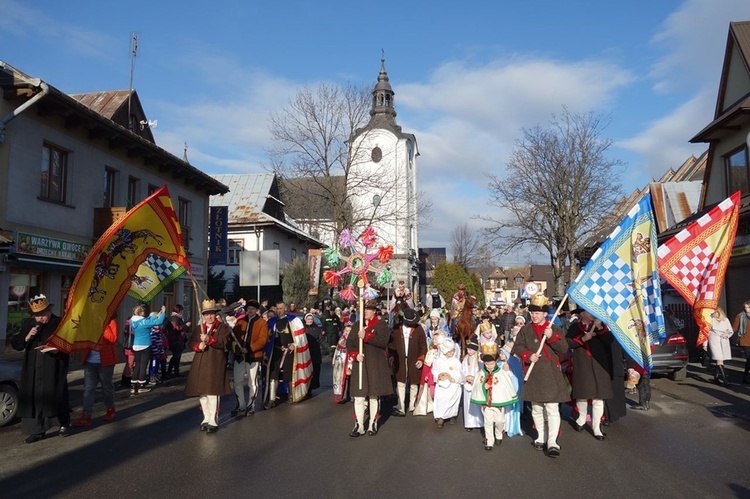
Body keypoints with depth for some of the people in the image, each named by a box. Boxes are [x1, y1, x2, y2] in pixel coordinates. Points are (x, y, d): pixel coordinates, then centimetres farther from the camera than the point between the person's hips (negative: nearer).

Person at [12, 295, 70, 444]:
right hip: (33, 370, 4)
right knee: (33, 398, 3)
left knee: (56, 397, 3)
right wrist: (27, 337, -10)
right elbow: (15, 344, 9)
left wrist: (59, 350, -21)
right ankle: (37, 430, 12)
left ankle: (64, 424, 21)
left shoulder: (60, 324, -3)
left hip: (54, 370, -4)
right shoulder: (27, 324, 9)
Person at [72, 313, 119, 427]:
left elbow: (113, 338, -20)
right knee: (88, 388, -1)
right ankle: (86, 416, -2)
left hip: (105, 361, -4)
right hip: (89, 360, 5)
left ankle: (110, 410, 27)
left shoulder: (111, 321, -6)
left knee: (107, 387, 10)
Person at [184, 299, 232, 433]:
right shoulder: (198, 328, 17)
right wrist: (199, 346, -12)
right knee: (202, 392, 9)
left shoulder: (223, 327, 1)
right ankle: (206, 418, 22)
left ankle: (213, 422, -3)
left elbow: (223, 342, -13)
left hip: (215, 364, -5)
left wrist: (209, 339, -28)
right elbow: (191, 343, 10)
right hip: (200, 364, 6)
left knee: (213, 392, -9)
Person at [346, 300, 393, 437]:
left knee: (374, 396, 5)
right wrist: (355, 355, -12)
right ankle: (359, 425, 8)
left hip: (376, 366, -3)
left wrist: (366, 336, -22)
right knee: (358, 396, 1)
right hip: (359, 365, 3)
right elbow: (349, 343, 6)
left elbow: (383, 341, -16)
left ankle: (373, 424, 19)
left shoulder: (381, 324, -1)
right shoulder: (357, 325, 11)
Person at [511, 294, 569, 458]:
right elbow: (517, 347, 3)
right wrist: (528, 355, -14)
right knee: (536, 408, 12)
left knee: (552, 408, -8)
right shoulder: (525, 330, 7)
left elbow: (564, 348, -4)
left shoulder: (555, 329, 4)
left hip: (551, 374, -2)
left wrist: (552, 337, -19)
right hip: (533, 374, 3)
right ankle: (541, 437, 26)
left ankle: (552, 442, -7)